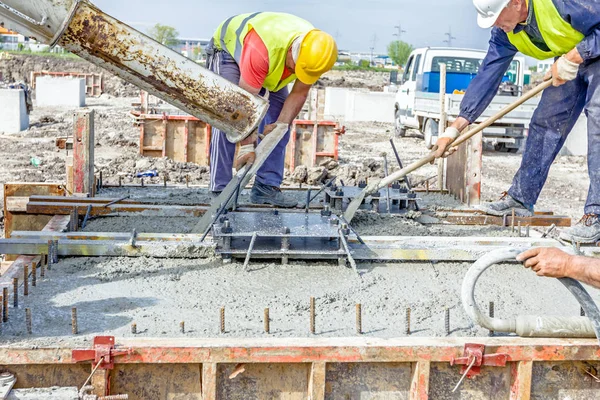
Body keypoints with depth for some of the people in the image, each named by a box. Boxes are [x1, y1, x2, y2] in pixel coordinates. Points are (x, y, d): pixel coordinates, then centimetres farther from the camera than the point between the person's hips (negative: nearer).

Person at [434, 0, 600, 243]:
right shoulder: (505, 31, -11)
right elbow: (488, 75, -9)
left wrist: (573, 58, -35)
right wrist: (456, 127, -13)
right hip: (569, 62, 7)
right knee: (545, 123, 4)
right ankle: (521, 199, 14)